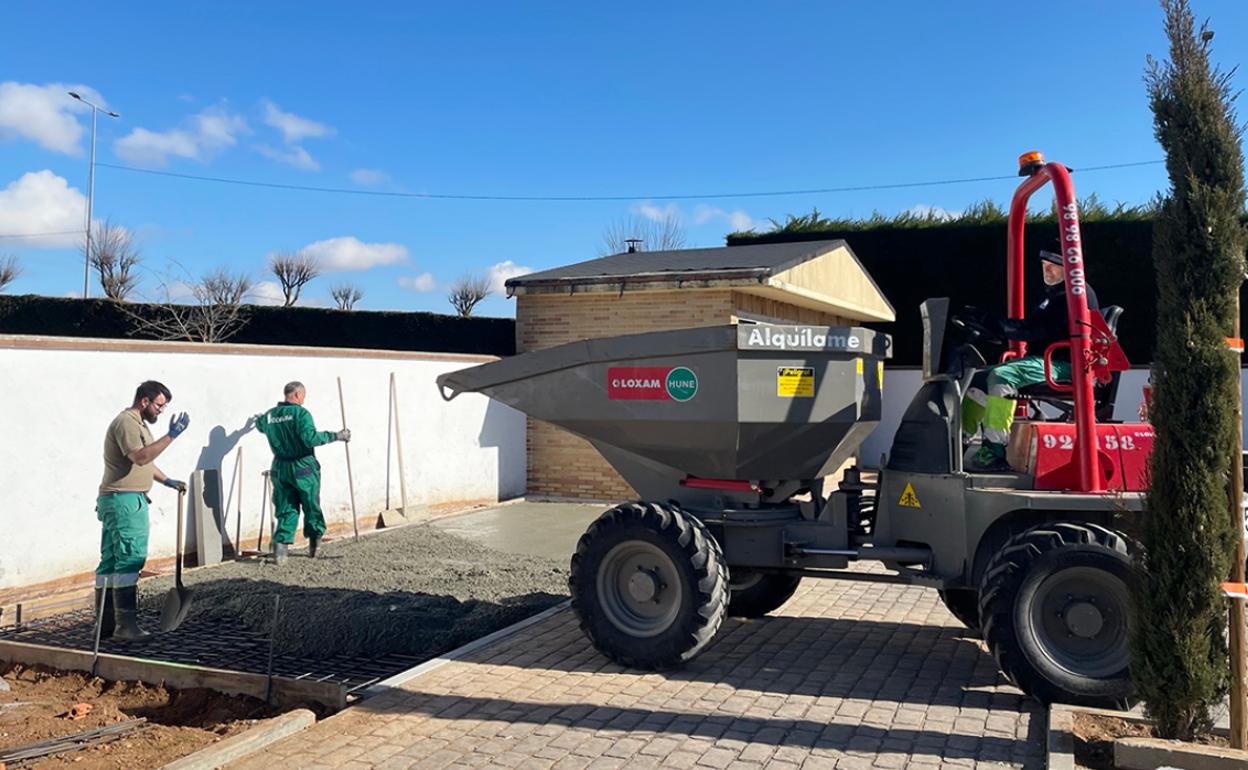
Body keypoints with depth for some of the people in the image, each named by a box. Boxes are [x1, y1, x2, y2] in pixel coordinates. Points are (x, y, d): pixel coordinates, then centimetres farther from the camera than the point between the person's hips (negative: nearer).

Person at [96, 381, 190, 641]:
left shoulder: (137, 423, 20)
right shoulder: (126, 422, -13)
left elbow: (144, 461, 29)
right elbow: (140, 456, -28)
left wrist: (167, 480, 23)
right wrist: (171, 435, -29)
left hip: (118, 501, 11)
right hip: (124, 501, -11)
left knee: (111, 561, 10)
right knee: (130, 559, -10)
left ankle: (106, 624, 14)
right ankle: (125, 624, -8)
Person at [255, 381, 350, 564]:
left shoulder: (269, 415, 7)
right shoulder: (301, 413, -13)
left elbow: (259, 425, 31)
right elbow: (310, 438, -26)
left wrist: (259, 419, 54)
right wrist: (335, 436, -20)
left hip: (280, 468, 5)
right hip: (303, 467, -5)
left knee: (287, 510, 11)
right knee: (312, 507, 12)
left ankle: (281, 544, -4)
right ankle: (314, 544, 22)